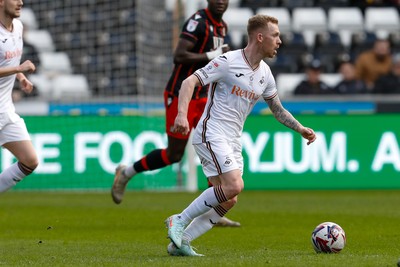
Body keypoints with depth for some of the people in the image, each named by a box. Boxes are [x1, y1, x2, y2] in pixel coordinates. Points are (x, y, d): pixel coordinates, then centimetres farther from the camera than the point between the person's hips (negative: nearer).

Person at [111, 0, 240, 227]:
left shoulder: (222, 27, 12)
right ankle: (127, 173, 20)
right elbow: (179, 56, -25)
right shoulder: (198, 22, -17)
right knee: (174, 155, -2)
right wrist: (211, 56, -24)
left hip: (202, 97, 8)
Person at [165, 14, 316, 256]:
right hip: (212, 134, -8)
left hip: (233, 142, 8)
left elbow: (277, 108, 25)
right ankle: (180, 220, -13)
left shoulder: (265, 73, 11)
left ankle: (180, 241, 7)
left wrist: (300, 128, 13)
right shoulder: (228, 62, -12)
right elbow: (190, 81, -17)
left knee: (228, 201, 2)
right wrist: (182, 114, -31)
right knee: (234, 185, -24)